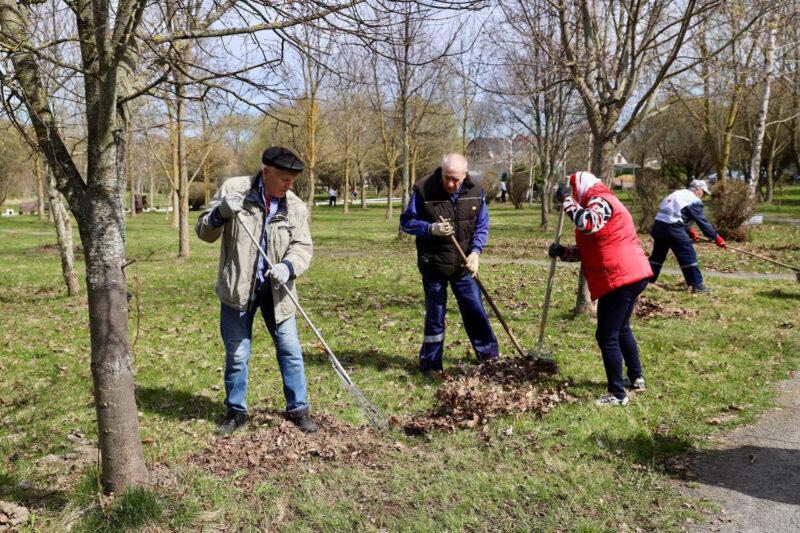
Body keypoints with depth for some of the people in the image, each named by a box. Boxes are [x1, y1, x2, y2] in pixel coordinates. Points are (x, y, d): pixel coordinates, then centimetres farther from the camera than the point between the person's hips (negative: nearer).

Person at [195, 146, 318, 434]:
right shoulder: (233, 189, -6)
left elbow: (302, 246, -4)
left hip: (276, 290, 2)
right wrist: (220, 213, -23)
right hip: (237, 289, -1)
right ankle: (236, 411, 25)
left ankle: (298, 408, 20)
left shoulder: (296, 207, -1)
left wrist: (288, 266, -26)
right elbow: (204, 232, -1)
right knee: (236, 354, 7)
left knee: (290, 350, 5)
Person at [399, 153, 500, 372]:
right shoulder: (422, 189, -15)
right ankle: (431, 364, 18)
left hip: (464, 264, 3)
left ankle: (489, 355, 26)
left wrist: (475, 251, -12)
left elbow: (482, 226, 4)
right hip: (433, 265, -3)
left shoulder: (475, 190, -5)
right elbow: (406, 222, -7)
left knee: (475, 310, 10)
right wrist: (431, 229, -25)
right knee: (435, 315, 5)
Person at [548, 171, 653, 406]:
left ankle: (618, 394, 1)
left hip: (620, 279, -11)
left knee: (607, 336, -5)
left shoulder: (600, 201, -9)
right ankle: (636, 378, 37)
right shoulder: (603, 203, 23)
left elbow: (588, 224, -33)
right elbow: (590, 250, 24)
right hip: (634, 275, 11)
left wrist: (567, 201, -20)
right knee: (622, 329, 25)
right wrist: (564, 252, 10)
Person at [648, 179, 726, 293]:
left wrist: (691, 231, 19)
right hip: (672, 228, -8)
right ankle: (697, 285, 1)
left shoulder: (679, 194, 24)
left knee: (658, 254, 19)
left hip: (658, 225, 8)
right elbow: (702, 222, -5)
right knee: (688, 255, -1)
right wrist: (717, 237, 0)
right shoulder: (695, 201, -2)